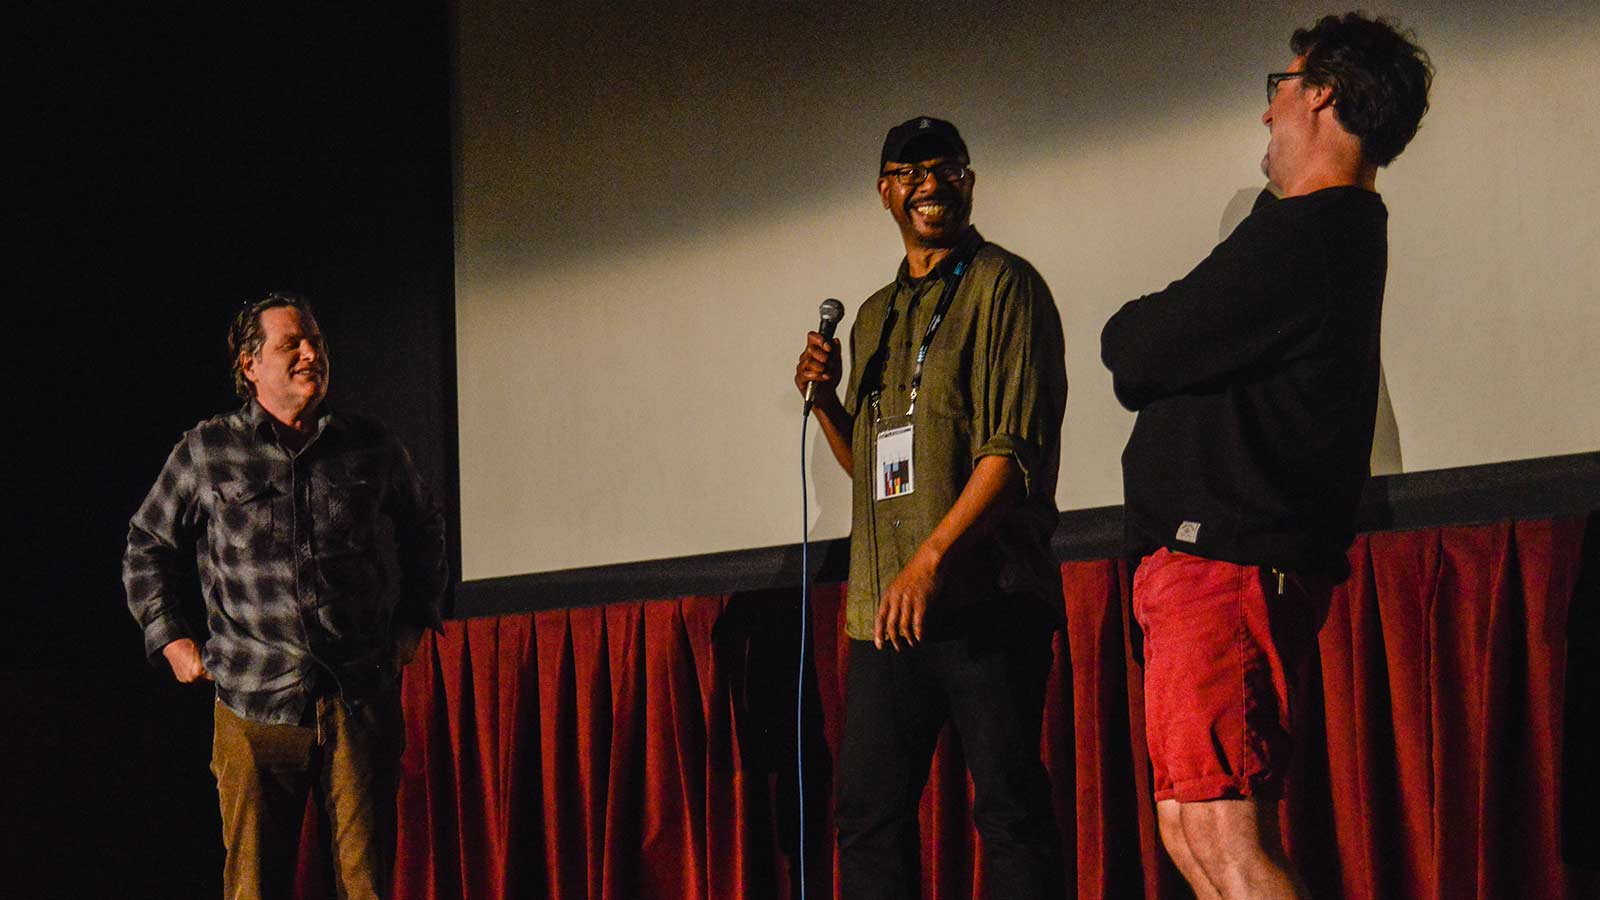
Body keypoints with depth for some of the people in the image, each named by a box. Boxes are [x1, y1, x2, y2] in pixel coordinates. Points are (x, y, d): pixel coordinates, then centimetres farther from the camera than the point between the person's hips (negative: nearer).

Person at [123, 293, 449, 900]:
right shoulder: (205, 452, 5)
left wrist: (413, 623, 19)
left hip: (363, 698, 1)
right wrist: (173, 640, 10)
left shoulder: (374, 450, 10)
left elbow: (426, 533, 27)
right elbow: (147, 547, 17)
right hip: (254, 704, -1)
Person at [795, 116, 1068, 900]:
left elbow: (1016, 448, -11)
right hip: (884, 605, 7)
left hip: (982, 594, -7)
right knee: (868, 813, 5)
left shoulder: (1004, 286, -1)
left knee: (1009, 807, -6)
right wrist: (825, 399, 9)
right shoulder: (875, 317, 22)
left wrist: (933, 554, -19)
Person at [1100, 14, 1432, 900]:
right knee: (1190, 826, 14)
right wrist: (1150, 342, 2)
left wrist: (1130, 330, 8)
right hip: (1221, 562, 11)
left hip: (1223, 562, -11)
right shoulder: (1342, 230, 18)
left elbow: (1133, 353, -12)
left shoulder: (1297, 240, -16)